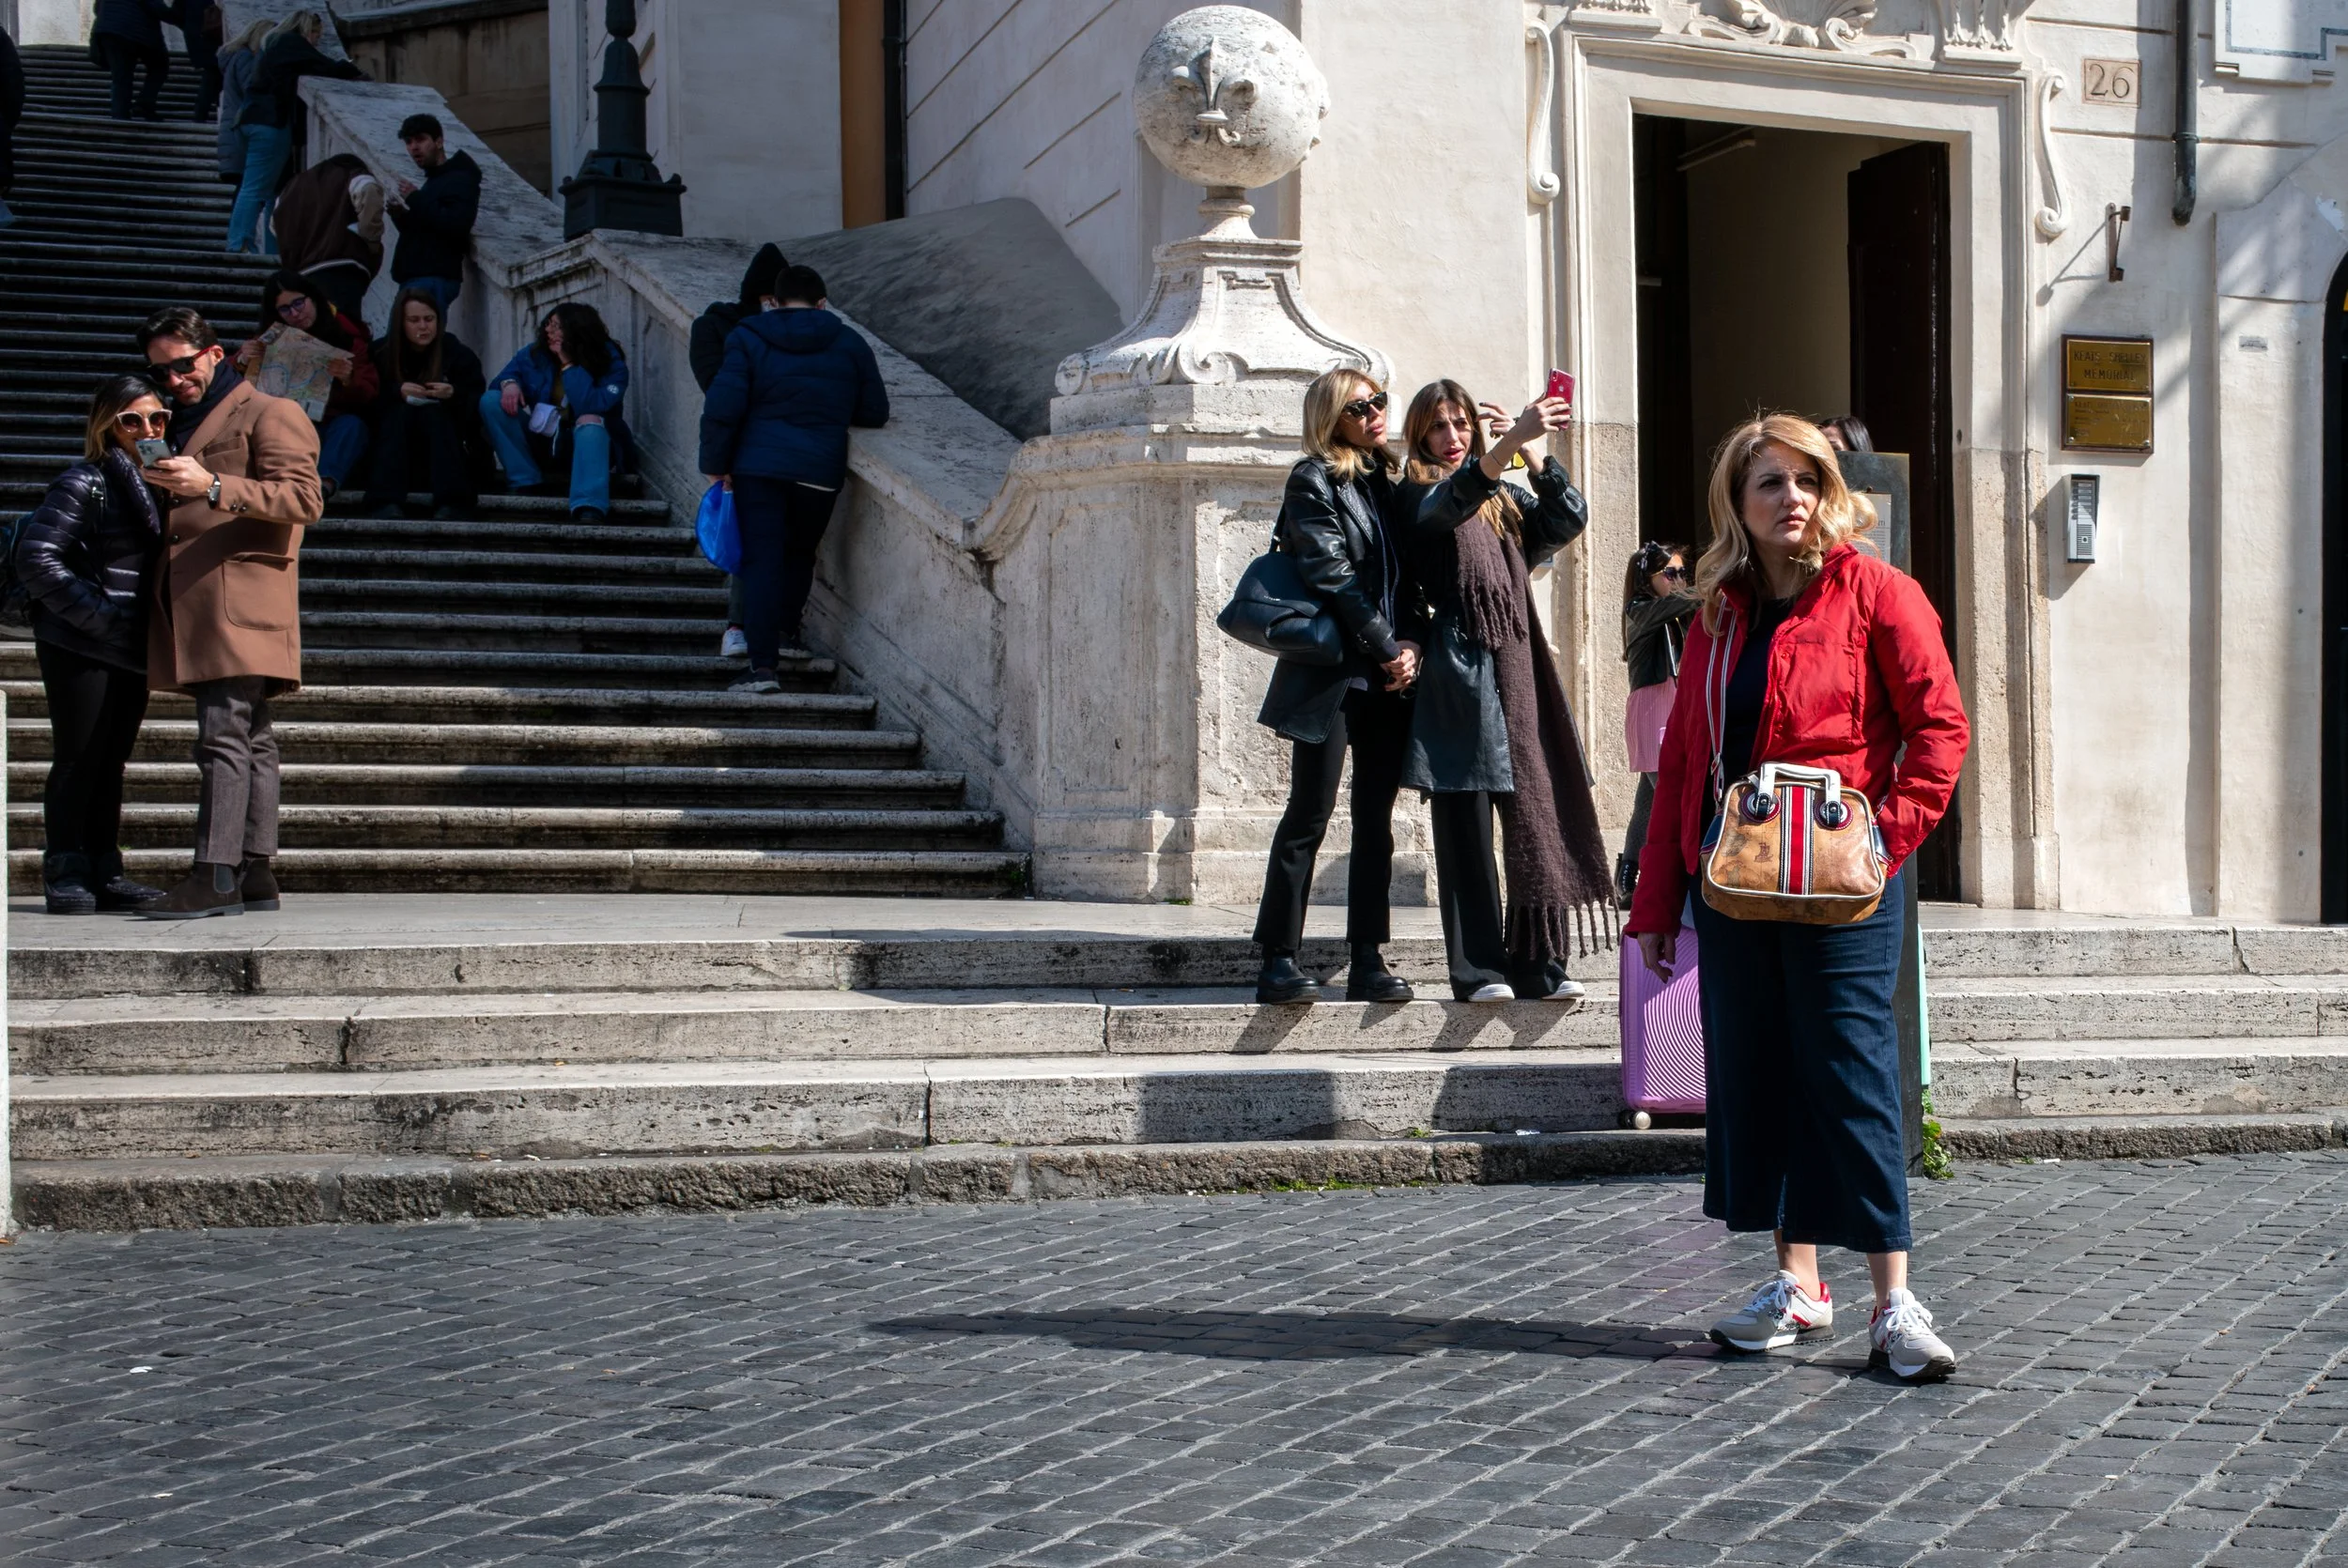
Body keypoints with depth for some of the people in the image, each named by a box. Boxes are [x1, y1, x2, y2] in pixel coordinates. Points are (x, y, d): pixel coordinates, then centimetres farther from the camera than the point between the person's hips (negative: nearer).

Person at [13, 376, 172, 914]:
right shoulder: (84, 484, -10)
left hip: (131, 649, 6)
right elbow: (36, 561, -16)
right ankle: (65, 876, 5)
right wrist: (102, 617, -17)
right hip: (79, 647, -6)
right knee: (77, 761, -2)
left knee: (111, 762, 11)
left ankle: (104, 874, 16)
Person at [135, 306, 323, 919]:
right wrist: (162, 489, 15)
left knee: (224, 735, -16)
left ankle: (216, 875, -20)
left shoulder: (269, 414, 1)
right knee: (250, 738, 7)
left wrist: (213, 488, -20)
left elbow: (304, 498, -12)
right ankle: (255, 872, 6)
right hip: (193, 609, 8)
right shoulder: (182, 425, 28)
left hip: (240, 604, -8)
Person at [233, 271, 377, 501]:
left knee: (351, 424, -34)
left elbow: (370, 396, -5)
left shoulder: (348, 337, 2)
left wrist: (349, 381, -28)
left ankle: (324, 485, -60)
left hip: (337, 424, -2)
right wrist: (242, 361, -17)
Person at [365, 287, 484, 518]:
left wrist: (455, 394, -28)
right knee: (400, 410, -27)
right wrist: (396, 392, -25)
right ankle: (388, 501, -44)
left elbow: (477, 403, -8)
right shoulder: (381, 353, -2)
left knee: (433, 411, -28)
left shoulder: (458, 354, -3)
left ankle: (449, 502, -45)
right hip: (393, 441, 1)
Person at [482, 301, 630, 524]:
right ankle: (526, 482, -19)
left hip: (587, 443, -4)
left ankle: (590, 510, -57)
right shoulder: (536, 352, -4)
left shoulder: (611, 363, -16)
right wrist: (509, 383, -19)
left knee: (590, 422, -39)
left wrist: (568, 364, -28)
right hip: (541, 440, 4)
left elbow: (591, 406, -31)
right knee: (491, 401, -14)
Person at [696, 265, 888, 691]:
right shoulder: (850, 344, 7)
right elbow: (875, 413, 11)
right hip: (821, 470, 2)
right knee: (800, 552, 23)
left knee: (761, 559, -2)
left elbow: (722, 407, -7)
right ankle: (787, 630, 37)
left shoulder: (748, 338, 1)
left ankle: (764, 664, -11)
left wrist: (715, 463, 3)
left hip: (758, 466, -2)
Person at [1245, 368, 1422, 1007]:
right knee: (1309, 817, -6)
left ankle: (1368, 961, 8)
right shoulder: (1313, 480, -3)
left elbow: (1408, 575, 14)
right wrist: (1386, 650, -11)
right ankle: (1279, 960, -3)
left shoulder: (1388, 481, 17)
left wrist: (1412, 643, -3)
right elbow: (1332, 576, -11)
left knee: (1376, 821, 5)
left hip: (1391, 677, 6)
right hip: (1332, 673, -6)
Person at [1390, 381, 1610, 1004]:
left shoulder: (1506, 500, 22)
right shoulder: (1414, 497, 4)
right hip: (1459, 669, -5)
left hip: (1519, 666, 5)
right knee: (1465, 822, -5)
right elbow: (1451, 500, -19)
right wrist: (1513, 438, -34)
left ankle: (1537, 961, 3)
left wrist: (1534, 452, -5)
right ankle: (1478, 967, -4)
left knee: (1537, 812, -1)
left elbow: (1569, 520, 6)